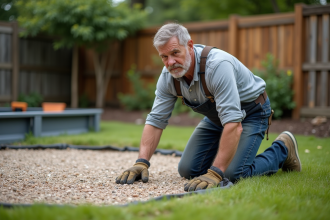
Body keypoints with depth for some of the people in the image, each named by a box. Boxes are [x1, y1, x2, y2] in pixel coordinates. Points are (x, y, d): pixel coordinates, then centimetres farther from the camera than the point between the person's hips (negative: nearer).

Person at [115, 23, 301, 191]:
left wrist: (214, 174, -45)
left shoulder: (217, 65, -38)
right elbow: (156, 121, -10)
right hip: (216, 116, 7)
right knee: (188, 170, -1)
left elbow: (233, 123, -43)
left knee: (233, 174, -23)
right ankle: (231, 151, 25)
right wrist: (141, 162, -22)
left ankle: (282, 149, 4)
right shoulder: (168, 76, -16)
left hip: (251, 111, -6)